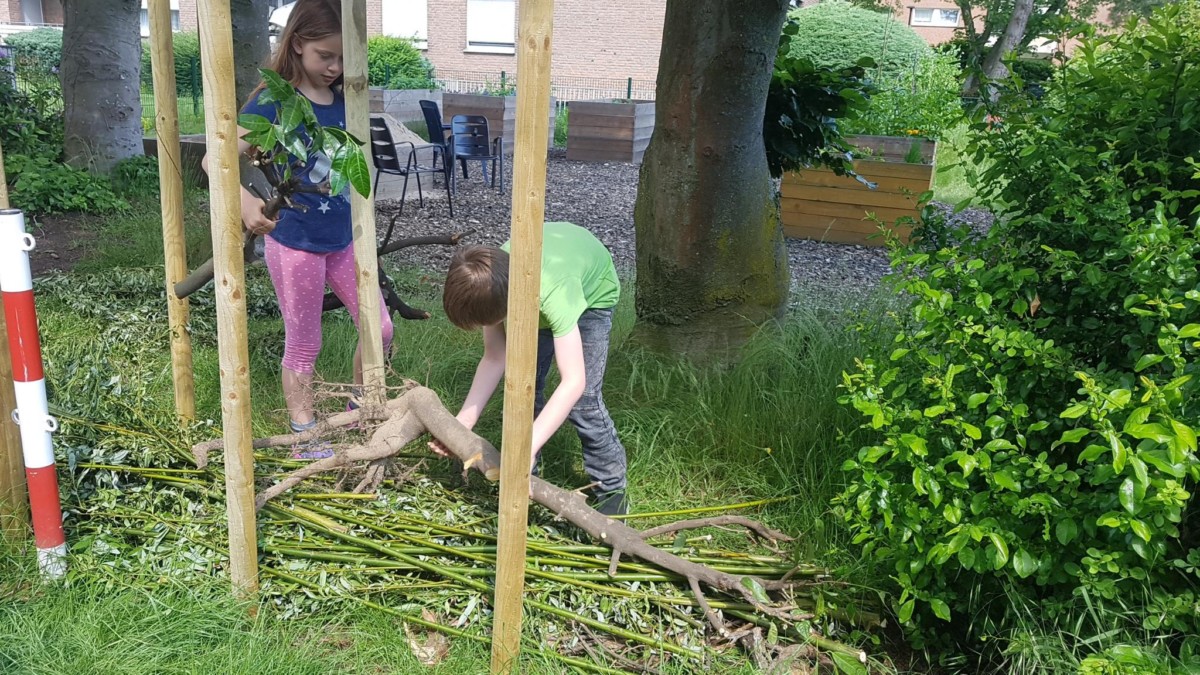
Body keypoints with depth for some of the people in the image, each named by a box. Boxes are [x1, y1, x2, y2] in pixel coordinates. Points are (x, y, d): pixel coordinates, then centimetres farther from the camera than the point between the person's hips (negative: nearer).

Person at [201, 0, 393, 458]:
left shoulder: (342, 101, 3)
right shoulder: (274, 100, -13)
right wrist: (244, 201, -38)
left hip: (342, 239, 6)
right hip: (295, 244, -5)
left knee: (380, 328, 8)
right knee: (303, 346, 8)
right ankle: (304, 434, 26)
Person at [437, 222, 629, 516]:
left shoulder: (553, 293, -46)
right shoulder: (490, 286, -30)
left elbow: (574, 381, -49)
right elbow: (495, 359, -19)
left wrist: (529, 447, -54)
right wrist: (463, 421, -26)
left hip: (593, 292, -5)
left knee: (583, 400, -14)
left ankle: (612, 491, 2)